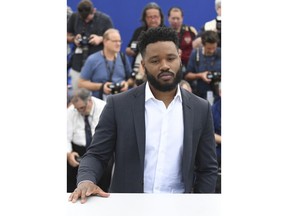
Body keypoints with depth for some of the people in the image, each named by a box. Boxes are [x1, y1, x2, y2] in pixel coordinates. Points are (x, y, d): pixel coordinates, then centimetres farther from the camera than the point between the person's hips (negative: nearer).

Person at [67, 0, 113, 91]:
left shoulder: (105, 19, -2)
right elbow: (68, 36, 13)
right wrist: (74, 39, -9)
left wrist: (101, 39, -15)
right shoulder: (74, 17, 4)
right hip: (78, 64, 2)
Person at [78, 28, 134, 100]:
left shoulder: (123, 58, 12)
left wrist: (127, 83, -1)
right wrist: (101, 86, -9)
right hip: (100, 101, -3)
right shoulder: (92, 60, 1)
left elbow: (131, 78, 22)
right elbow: (81, 83, 2)